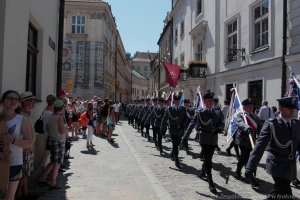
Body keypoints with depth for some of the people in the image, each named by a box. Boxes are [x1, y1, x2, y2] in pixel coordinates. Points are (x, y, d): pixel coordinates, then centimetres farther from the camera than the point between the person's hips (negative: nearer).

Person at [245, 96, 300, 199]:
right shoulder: (271, 124, -14)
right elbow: (260, 146, -20)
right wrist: (250, 167, -27)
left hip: (291, 167, 6)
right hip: (277, 165, -6)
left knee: (279, 192, 19)